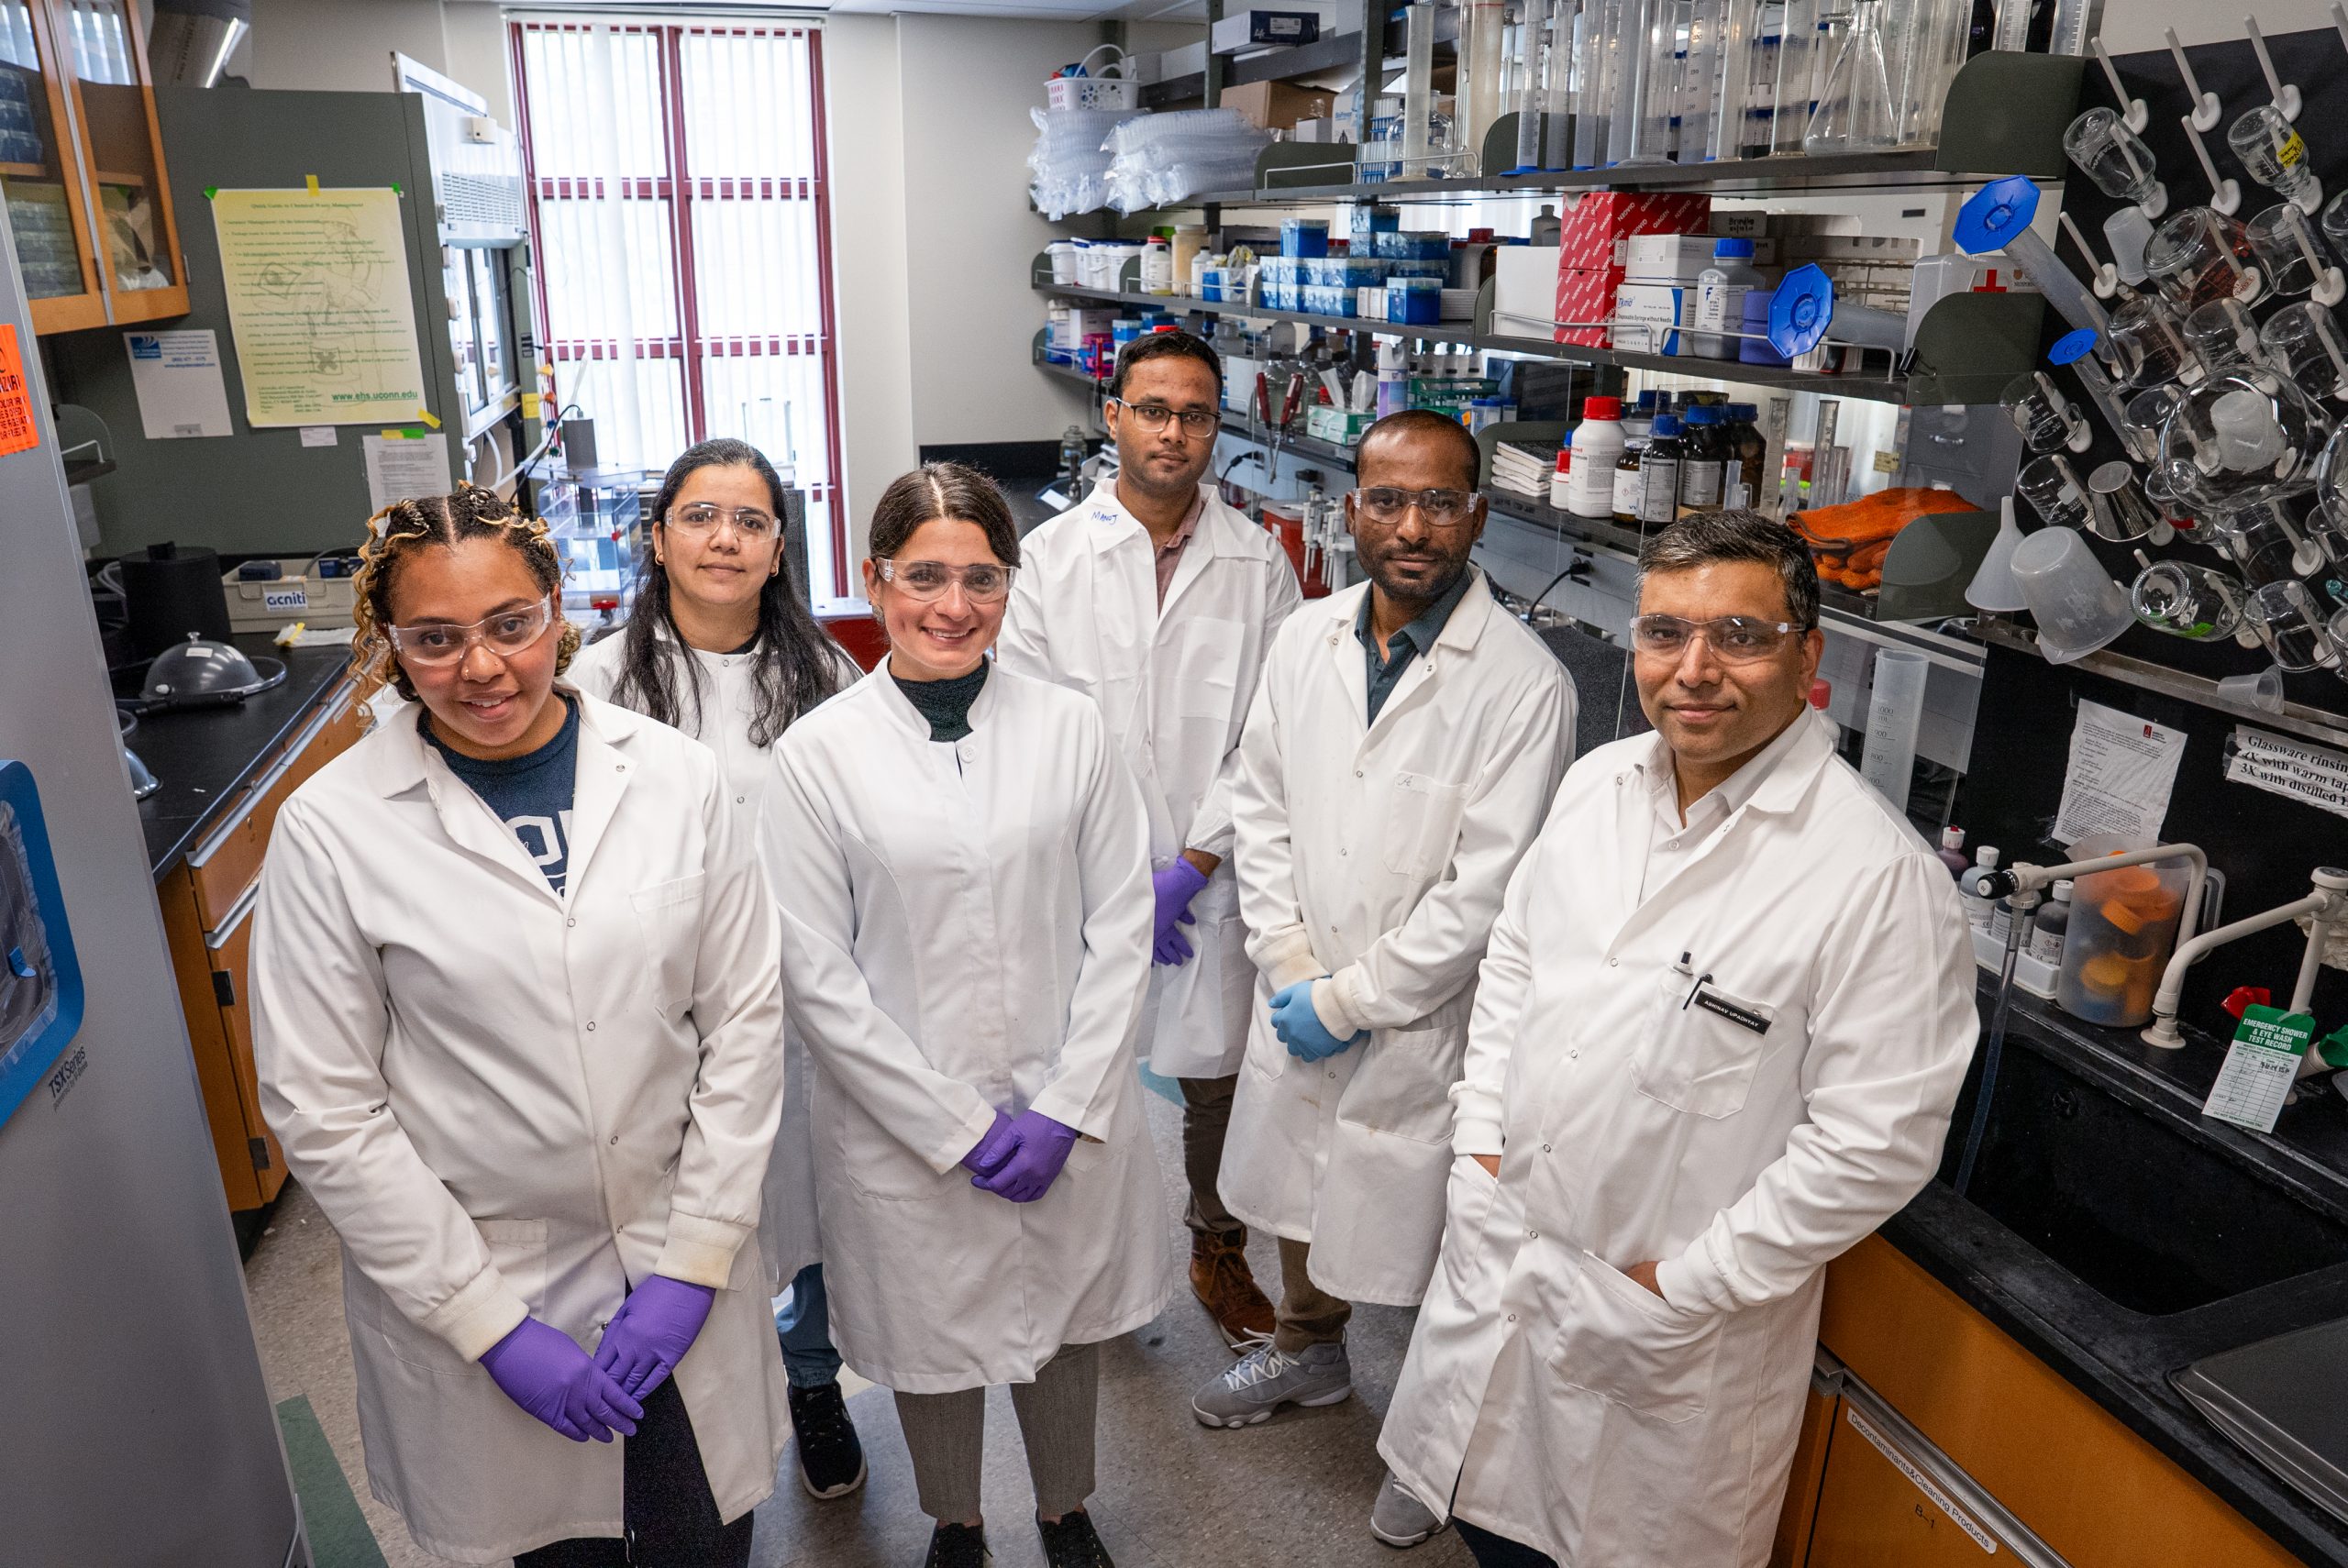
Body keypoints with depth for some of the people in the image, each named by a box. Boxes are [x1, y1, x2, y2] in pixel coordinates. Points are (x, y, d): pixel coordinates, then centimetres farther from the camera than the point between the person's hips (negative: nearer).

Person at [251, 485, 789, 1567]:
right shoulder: (331, 829, -12)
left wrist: (694, 1263, -7)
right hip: (473, 1277, -1)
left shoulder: (675, 777, -7)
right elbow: (323, 1112, -9)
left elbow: (744, 1018, -4)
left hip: (682, 1265, 2)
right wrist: (493, 1324, -10)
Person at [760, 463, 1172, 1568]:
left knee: (1065, 1327, 21)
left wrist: (1064, 1108, -10)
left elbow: (1119, 928, -3)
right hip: (905, 1130, -1)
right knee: (934, 1342, 18)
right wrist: (959, 1126, -11)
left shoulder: (1072, 729, -4)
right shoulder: (817, 753, -9)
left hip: (1070, 1118, 2)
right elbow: (818, 975, -9)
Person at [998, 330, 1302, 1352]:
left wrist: (1190, 865, -11)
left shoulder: (1259, 563, 1)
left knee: (1220, 1077, 11)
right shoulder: (1049, 556, -1)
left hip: (1213, 880, 1)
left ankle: (1219, 1252, 36)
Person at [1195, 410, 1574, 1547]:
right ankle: (1308, 1350, 56)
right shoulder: (1304, 639, -3)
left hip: (1426, 1022, -5)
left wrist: (1348, 999, -16)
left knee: (1434, 1251, 13)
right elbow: (1262, 809, 2)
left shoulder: (1525, 684, -20)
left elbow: (1485, 893, -21)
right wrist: (1290, 970, -7)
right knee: (1297, 1189, 26)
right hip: (1298, 1007, 5)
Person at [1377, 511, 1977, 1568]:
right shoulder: (1597, 782, -2)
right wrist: (1482, 1137, 4)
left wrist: (1688, 1282, -15)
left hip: (1670, 1323, -5)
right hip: (1499, 1240, 5)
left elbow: (1875, 1143, -20)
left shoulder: (1880, 876, -22)